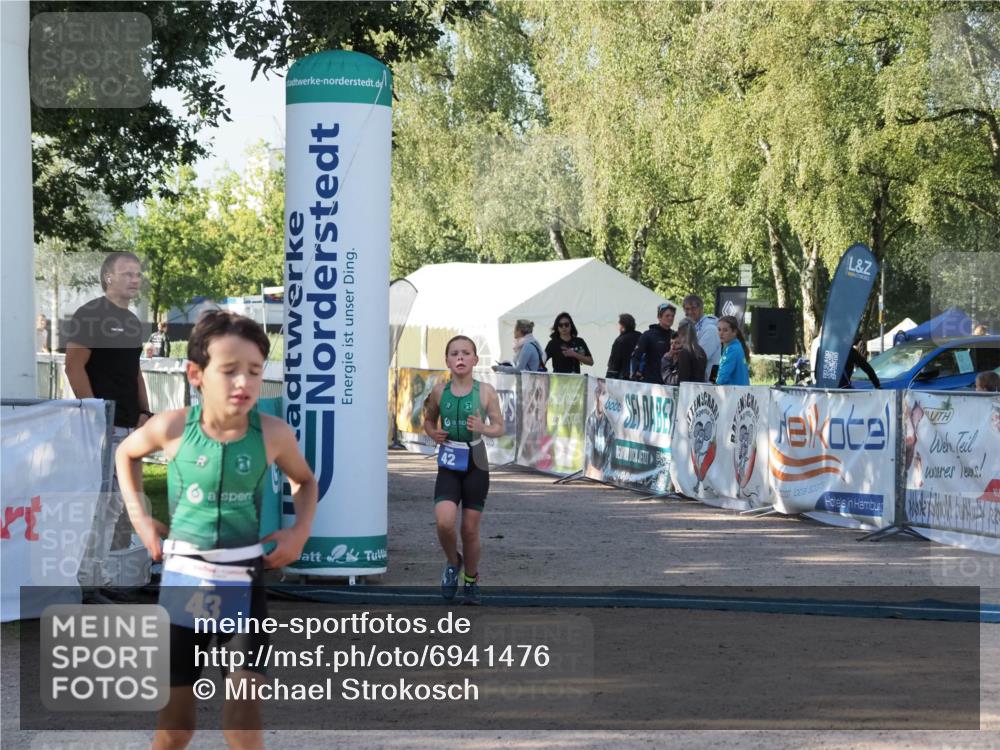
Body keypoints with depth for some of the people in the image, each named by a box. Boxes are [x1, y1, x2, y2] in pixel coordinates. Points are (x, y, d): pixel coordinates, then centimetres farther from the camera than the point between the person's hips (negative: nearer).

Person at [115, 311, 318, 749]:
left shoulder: (273, 433, -9)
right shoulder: (172, 427, -10)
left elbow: (305, 481, 14)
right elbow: (126, 454, 14)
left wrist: (300, 530, -1)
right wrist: (139, 516, 5)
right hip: (183, 577, 0)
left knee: (244, 710, -13)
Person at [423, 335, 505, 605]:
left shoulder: (485, 391, -5)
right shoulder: (440, 391, 0)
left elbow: (500, 427, 3)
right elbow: (428, 420, 16)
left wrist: (484, 428, -18)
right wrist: (433, 433, -6)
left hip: (475, 464, -1)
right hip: (448, 465, 1)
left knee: (470, 529, 5)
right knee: (444, 522, -19)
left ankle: (471, 580, 28)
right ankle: (453, 561, 12)